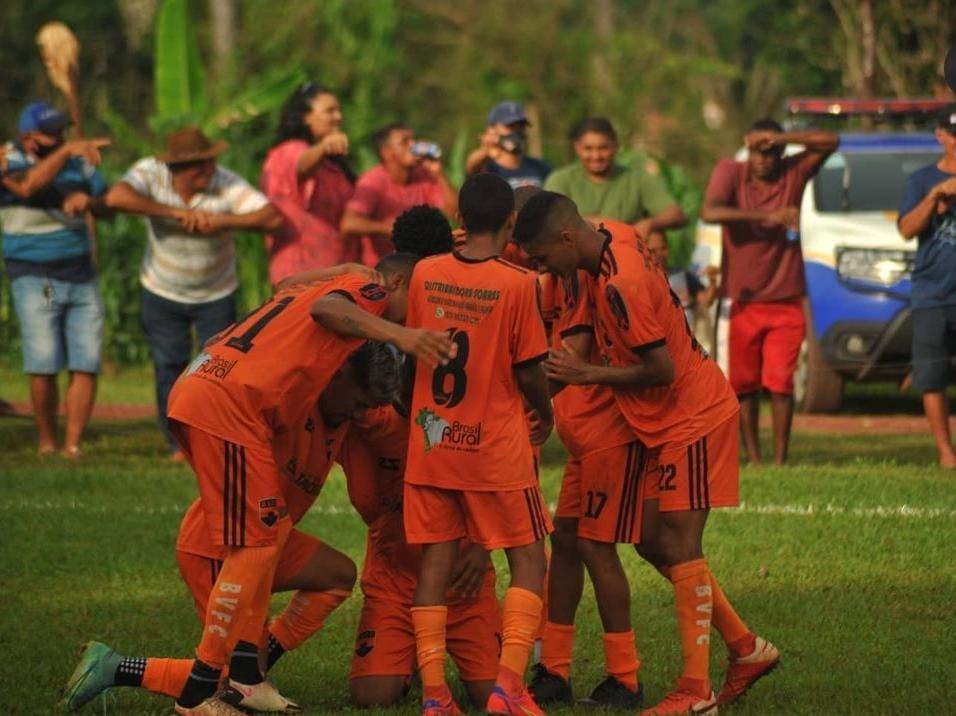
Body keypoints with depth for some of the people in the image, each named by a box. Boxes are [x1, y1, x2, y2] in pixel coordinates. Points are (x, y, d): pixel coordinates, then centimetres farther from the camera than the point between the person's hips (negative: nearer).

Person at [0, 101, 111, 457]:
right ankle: (46, 444, 3)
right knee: (43, 366, -11)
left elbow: (108, 206, 8)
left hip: (81, 277, 4)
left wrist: (88, 201, -15)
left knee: (87, 364, -5)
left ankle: (72, 447, -1)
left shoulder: (78, 160, 7)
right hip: (34, 278, -4)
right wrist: (66, 151, -37)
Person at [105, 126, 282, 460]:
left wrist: (221, 221, -41)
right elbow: (117, 197, -42)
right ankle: (179, 444, 14)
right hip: (163, 292, 1)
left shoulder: (225, 184, -24)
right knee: (170, 370, 1)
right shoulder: (151, 173, -22)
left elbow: (271, 217, -31)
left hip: (216, 294, -1)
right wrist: (176, 213, -40)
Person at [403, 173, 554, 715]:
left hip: (432, 441, 4)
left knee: (436, 562, 8)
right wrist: (545, 416, 12)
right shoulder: (517, 284, -13)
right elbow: (528, 370, -8)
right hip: (496, 446, -4)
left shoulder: (425, 275, -1)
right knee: (529, 561, 5)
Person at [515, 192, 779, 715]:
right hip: (665, 422, 10)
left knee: (678, 544, -8)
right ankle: (746, 648, 19)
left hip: (692, 417, -10)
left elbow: (662, 370, -24)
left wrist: (587, 374, -16)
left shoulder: (620, 284, -26)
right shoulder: (617, 249, 3)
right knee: (653, 542, 11)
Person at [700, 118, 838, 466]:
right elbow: (710, 212, -21)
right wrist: (766, 216, -28)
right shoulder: (730, 172, -4)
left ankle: (780, 460, -5)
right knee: (745, 385, 4)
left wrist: (781, 138, -17)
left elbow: (831, 142, -7)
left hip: (786, 303, 0)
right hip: (743, 302, 0)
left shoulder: (793, 173, 2)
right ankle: (753, 459, 10)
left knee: (780, 382, -7)